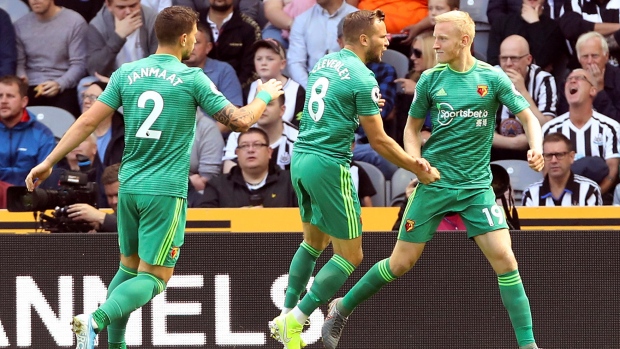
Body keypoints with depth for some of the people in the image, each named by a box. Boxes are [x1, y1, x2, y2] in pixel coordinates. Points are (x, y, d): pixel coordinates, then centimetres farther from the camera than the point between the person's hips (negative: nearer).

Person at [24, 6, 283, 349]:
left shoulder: (126, 73, 4)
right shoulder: (192, 79, -7)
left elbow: (88, 121, 1)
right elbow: (239, 120, -6)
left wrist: (49, 162, 5)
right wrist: (265, 95, 14)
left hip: (129, 188, 5)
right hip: (166, 192, -5)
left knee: (129, 266, 21)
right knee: (153, 278, -4)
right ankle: (96, 319, -27)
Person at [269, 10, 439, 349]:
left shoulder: (323, 63, 11)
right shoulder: (362, 79, -13)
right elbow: (379, 141, -10)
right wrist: (417, 168, -1)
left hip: (300, 157, 9)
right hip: (328, 166, -9)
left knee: (313, 241, 25)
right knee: (349, 256, 0)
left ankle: (286, 316, 22)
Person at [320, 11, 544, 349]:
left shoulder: (492, 78, -4)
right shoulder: (430, 79, -1)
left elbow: (528, 117, 0)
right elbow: (412, 127, 11)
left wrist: (536, 147, -21)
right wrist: (416, 161, -8)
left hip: (476, 186, -1)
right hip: (434, 183, 1)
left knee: (504, 258, -14)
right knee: (401, 262, 4)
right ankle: (342, 308, 26)